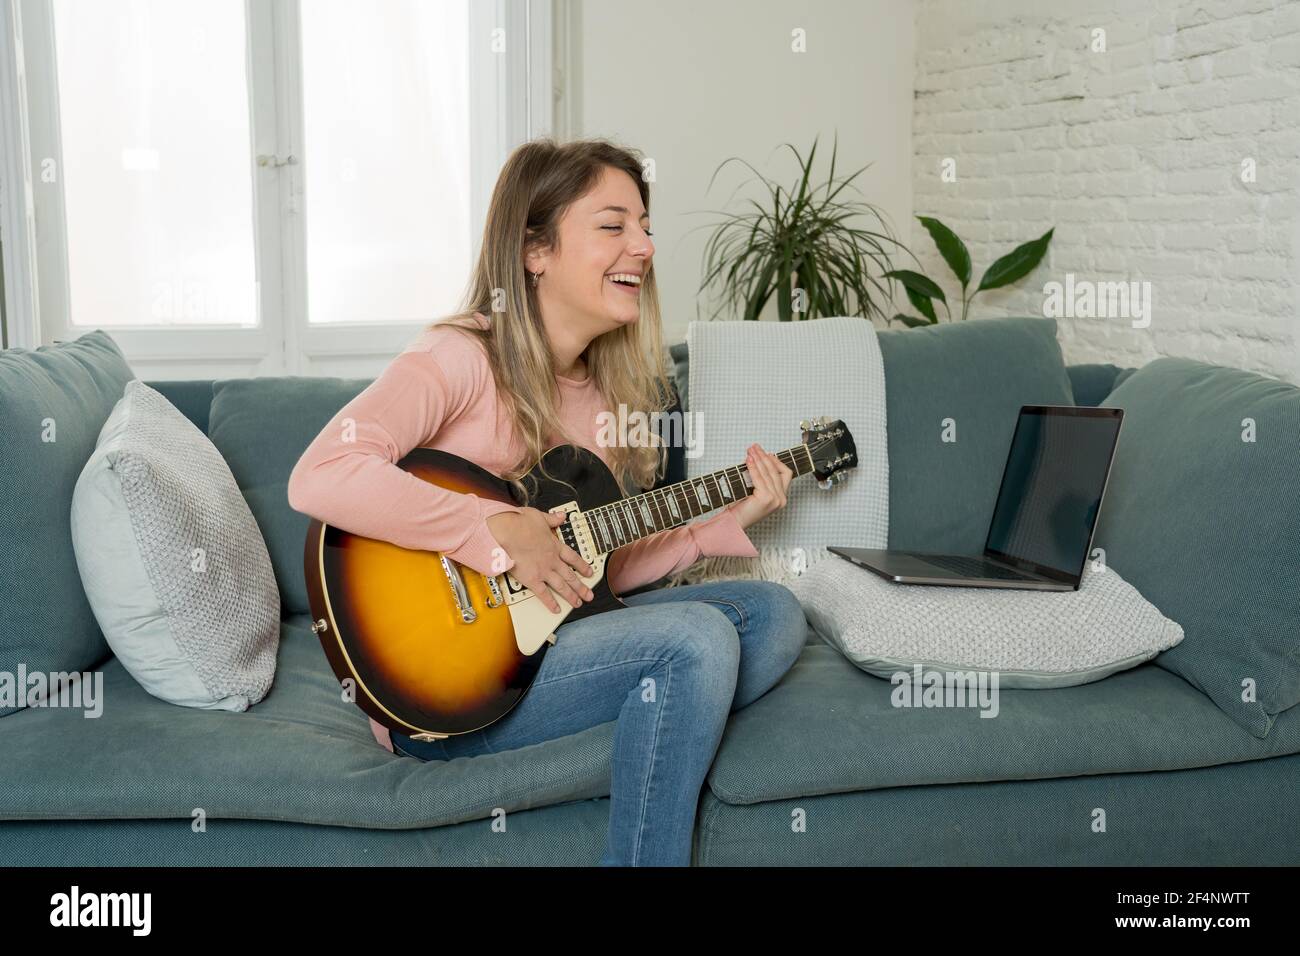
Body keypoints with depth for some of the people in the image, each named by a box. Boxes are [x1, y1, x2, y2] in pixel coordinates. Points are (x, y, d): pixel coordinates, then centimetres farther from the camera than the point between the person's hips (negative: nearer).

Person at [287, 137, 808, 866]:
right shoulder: (462, 358, -15)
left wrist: (729, 520, 4)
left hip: (544, 631, 8)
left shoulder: (603, 389, 9)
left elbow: (604, 569, 12)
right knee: (697, 638, -23)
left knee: (774, 613, -2)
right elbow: (321, 477, -32)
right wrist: (496, 531, -29)